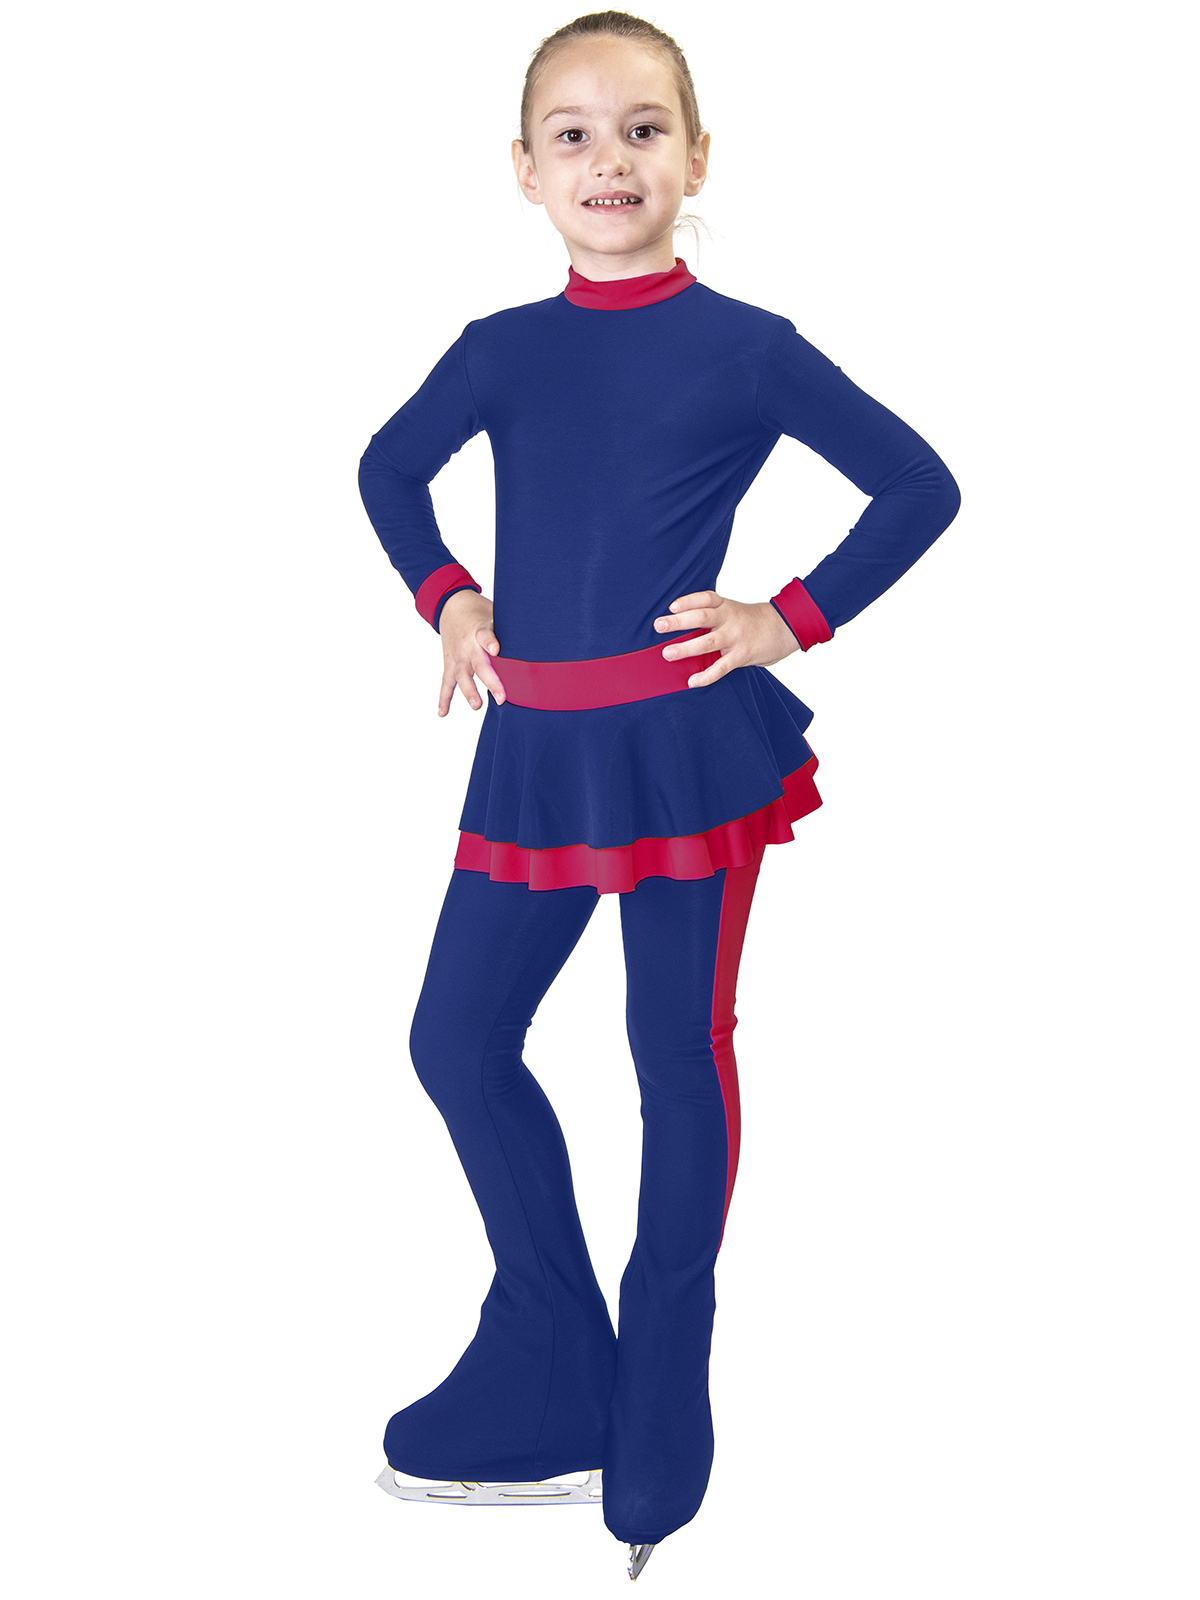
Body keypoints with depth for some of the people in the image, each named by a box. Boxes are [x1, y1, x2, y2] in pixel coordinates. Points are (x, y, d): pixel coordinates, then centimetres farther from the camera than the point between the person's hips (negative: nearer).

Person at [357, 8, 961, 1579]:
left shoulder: (749, 349, -5)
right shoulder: (498, 351, 5)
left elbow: (921, 487, 0)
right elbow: (389, 467, 23)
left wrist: (793, 619, -7)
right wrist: (442, 597, 9)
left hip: (693, 740, -4)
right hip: (535, 749, 4)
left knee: (681, 1053, 7)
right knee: (459, 1040, 6)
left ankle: (664, 1404, 24)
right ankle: (549, 1374, 25)